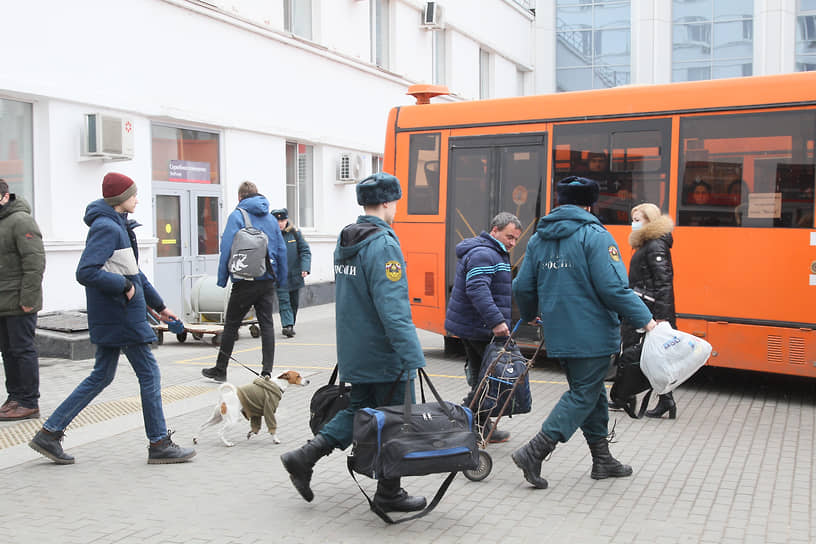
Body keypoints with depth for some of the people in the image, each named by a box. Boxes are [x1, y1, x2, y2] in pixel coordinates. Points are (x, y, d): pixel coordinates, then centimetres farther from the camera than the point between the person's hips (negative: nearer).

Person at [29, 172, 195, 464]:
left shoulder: (118, 226, 14)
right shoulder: (106, 227, -17)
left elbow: (133, 271, 21)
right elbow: (85, 272, -27)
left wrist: (158, 305, 23)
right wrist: (124, 286, -18)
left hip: (109, 317, 10)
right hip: (122, 316, -10)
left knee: (101, 376, 15)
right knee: (149, 374, -1)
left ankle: (49, 433, 19)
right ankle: (159, 445, 9)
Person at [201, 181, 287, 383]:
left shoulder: (237, 216, -4)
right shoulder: (271, 218, 12)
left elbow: (227, 249, -9)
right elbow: (281, 251, 14)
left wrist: (222, 279, -3)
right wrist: (281, 280, 19)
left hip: (245, 281, -4)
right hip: (268, 281, 4)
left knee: (231, 325, 7)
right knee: (267, 324, 5)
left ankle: (220, 369, 17)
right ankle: (267, 372, 2)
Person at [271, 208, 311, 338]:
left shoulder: (295, 232, 0)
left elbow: (305, 250, 1)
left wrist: (305, 267, -11)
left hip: (294, 274, 3)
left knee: (294, 302, 11)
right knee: (284, 300, -13)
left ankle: (289, 325, 26)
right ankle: (287, 325, -17)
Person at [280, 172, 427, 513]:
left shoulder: (344, 241, 10)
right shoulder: (384, 245, -19)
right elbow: (393, 307, -26)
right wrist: (413, 357, -27)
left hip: (353, 351, 8)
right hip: (384, 354, -8)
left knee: (358, 409, 20)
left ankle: (305, 456, 11)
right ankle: (389, 493, 18)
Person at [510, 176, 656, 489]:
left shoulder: (538, 239, 8)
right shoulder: (595, 236, -11)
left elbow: (523, 288, 11)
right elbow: (613, 288, -19)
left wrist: (530, 315, 30)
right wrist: (645, 320, -11)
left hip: (559, 335, 7)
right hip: (592, 336, -7)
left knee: (590, 392, 19)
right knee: (584, 395, 2)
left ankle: (602, 460, 29)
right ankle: (534, 452, -5)